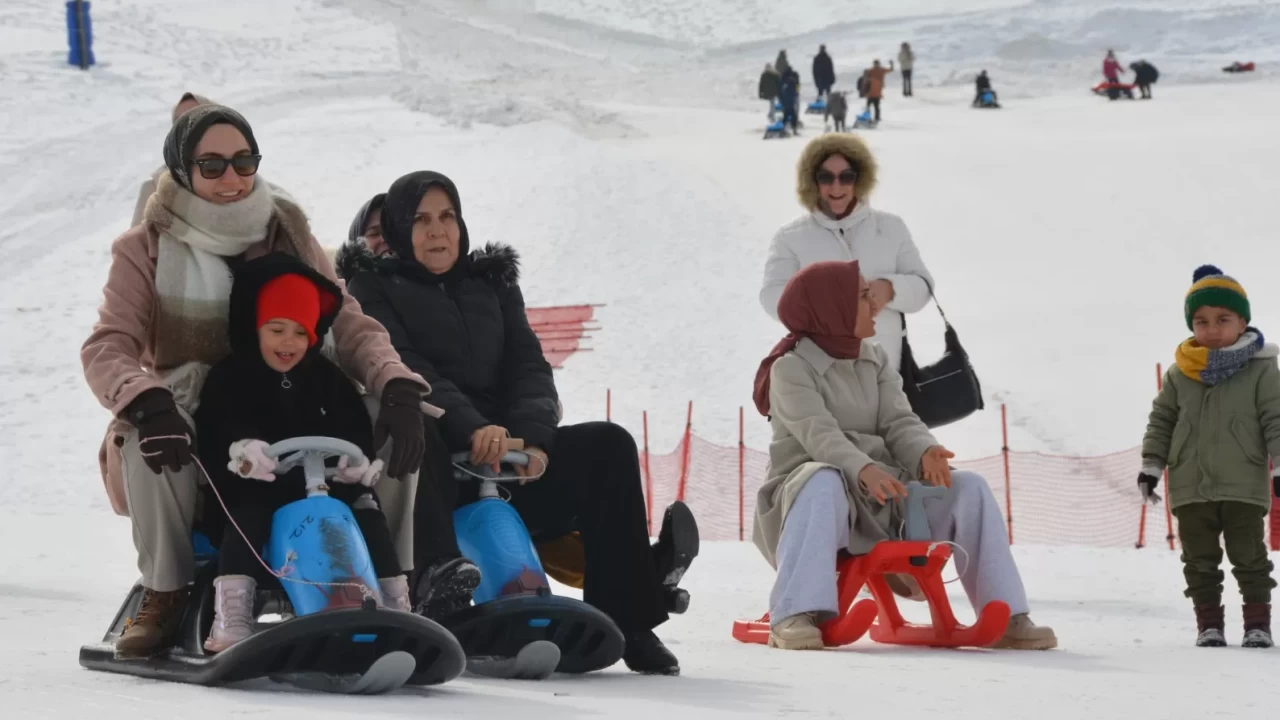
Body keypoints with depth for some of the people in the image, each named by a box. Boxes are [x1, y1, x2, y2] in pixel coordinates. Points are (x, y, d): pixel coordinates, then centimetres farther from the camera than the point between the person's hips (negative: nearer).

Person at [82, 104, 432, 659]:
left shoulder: (288, 236, 6)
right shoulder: (147, 248, -2)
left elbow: (350, 327, -2)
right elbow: (107, 348, -14)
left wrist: (399, 388, -24)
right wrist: (148, 402, -37)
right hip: (187, 448, -2)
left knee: (384, 414, -20)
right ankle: (163, 595, -21)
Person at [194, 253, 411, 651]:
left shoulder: (327, 378, 15)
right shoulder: (228, 378, 2)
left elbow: (356, 428, 12)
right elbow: (212, 435, -13)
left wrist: (358, 460, -11)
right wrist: (239, 451, -36)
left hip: (326, 487, 4)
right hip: (253, 489, -4)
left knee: (368, 514, -16)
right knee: (249, 517, -33)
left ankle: (394, 606, -14)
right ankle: (230, 620, -40)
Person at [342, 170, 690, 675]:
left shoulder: (493, 283, 21)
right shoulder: (374, 289, 8)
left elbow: (528, 364, 7)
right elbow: (405, 369, -10)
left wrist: (532, 436, -15)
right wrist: (471, 428, -28)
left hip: (506, 454, 5)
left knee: (608, 445, -18)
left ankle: (624, 620, -20)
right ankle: (437, 579, -53)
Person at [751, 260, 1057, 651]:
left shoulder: (875, 361, 14)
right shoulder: (792, 368, -7)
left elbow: (898, 423, 0)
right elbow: (819, 433, -23)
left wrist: (925, 452, -23)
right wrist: (862, 469, -42)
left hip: (879, 499, 6)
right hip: (809, 485, -6)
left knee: (968, 488, -12)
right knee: (825, 483, -42)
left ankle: (1005, 615, -11)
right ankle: (796, 616, -50)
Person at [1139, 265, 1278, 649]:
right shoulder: (1179, 373, 5)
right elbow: (1161, 422, 11)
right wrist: (1151, 466, 6)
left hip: (1244, 487, -3)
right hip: (1191, 488, 3)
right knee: (1200, 561, 6)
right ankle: (1208, 622, 13)